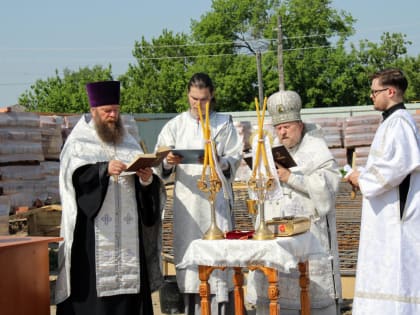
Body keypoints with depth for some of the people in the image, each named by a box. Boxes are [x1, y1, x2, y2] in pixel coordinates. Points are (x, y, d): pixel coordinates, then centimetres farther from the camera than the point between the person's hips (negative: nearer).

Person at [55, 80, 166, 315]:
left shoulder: (129, 143, 17)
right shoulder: (78, 143, 4)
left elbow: (145, 187, 13)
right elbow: (75, 174, -13)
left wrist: (147, 179, -11)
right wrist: (104, 170, -28)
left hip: (127, 229, 4)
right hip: (92, 231, -4)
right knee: (93, 283, -10)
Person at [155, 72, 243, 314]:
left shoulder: (224, 124, 8)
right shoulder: (175, 126, 8)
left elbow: (236, 158, 3)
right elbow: (160, 164, 3)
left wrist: (220, 162, -18)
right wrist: (168, 162, -20)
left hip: (216, 198, -1)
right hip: (187, 201, 1)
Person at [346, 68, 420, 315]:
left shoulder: (399, 121, -15)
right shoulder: (394, 120, 16)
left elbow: (397, 165, -24)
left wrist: (363, 178, -11)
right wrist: (364, 175, 10)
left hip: (397, 215, -10)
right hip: (389, 216, 10)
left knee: (396, 272, -8)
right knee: (390, 272, 11)